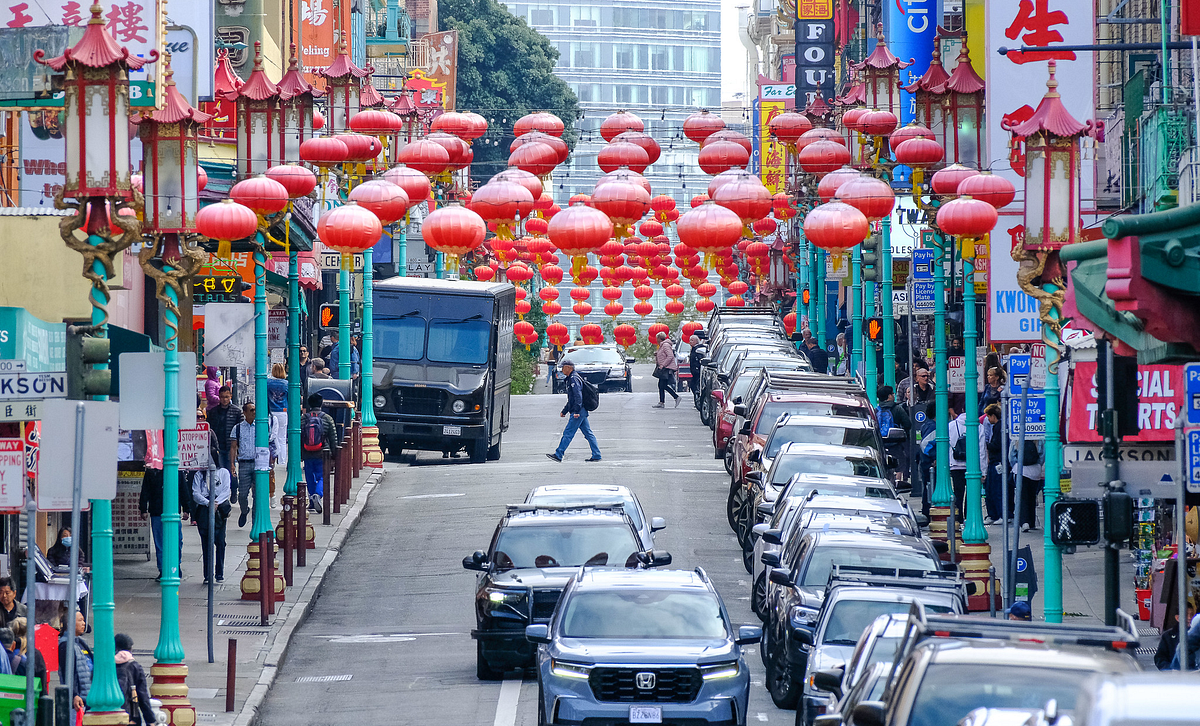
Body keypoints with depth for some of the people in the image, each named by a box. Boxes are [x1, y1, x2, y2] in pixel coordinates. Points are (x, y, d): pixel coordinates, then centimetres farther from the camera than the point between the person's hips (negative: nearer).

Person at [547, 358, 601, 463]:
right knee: (588, 433, 9)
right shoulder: (569, 379, 20)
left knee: (568, 433, -9)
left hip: (578, 412, -11)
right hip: (582, 412, 11)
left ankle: (558, 455, -10)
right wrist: (564, 411, 29)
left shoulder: (574, 379, -13)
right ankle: (596, 455, 9)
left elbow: (578, 396, -23)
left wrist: (576, 411, -29)